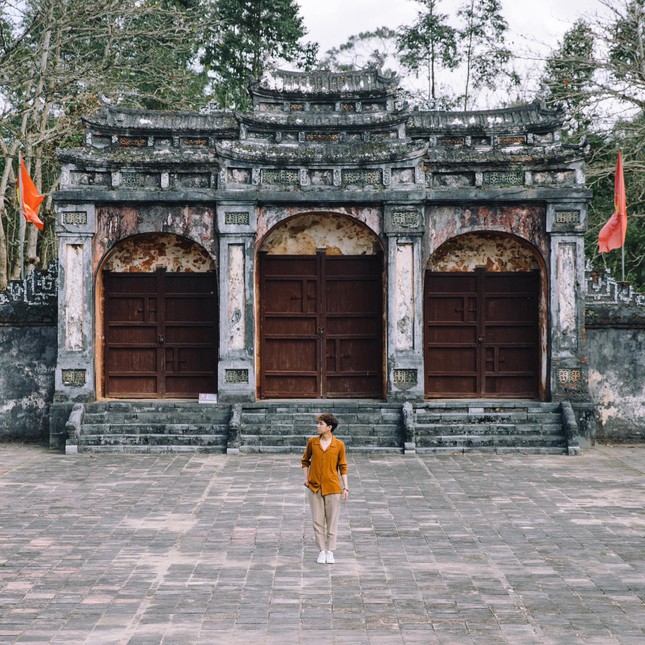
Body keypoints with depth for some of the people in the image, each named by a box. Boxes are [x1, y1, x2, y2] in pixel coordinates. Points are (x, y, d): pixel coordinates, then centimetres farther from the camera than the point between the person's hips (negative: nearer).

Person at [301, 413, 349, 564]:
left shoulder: (339, 445, -4)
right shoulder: (312, 442, 1)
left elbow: (343, 467, 2)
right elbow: (305, 461, 16)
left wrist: (345, 487, -2)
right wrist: (306, 478, 5)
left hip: (332, 488, -2)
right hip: (314, 487, 2)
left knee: (332, 521, 4)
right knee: (318, 521, 5)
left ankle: (330, 552, 13)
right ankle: (322, 551, 14)